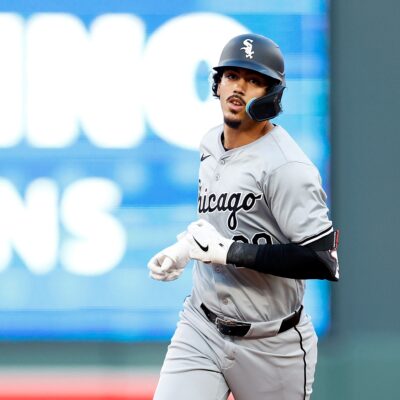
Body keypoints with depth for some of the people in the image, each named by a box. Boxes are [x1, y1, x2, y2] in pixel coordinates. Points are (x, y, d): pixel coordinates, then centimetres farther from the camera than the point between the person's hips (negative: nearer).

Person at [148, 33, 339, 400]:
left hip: (270, 345, -6)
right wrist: (186, 249, 10)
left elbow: (324, 261, -25)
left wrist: (228, 250, -25)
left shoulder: (286, 166, -18)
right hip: (201, 329, 6)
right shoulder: (211, 143, 8)